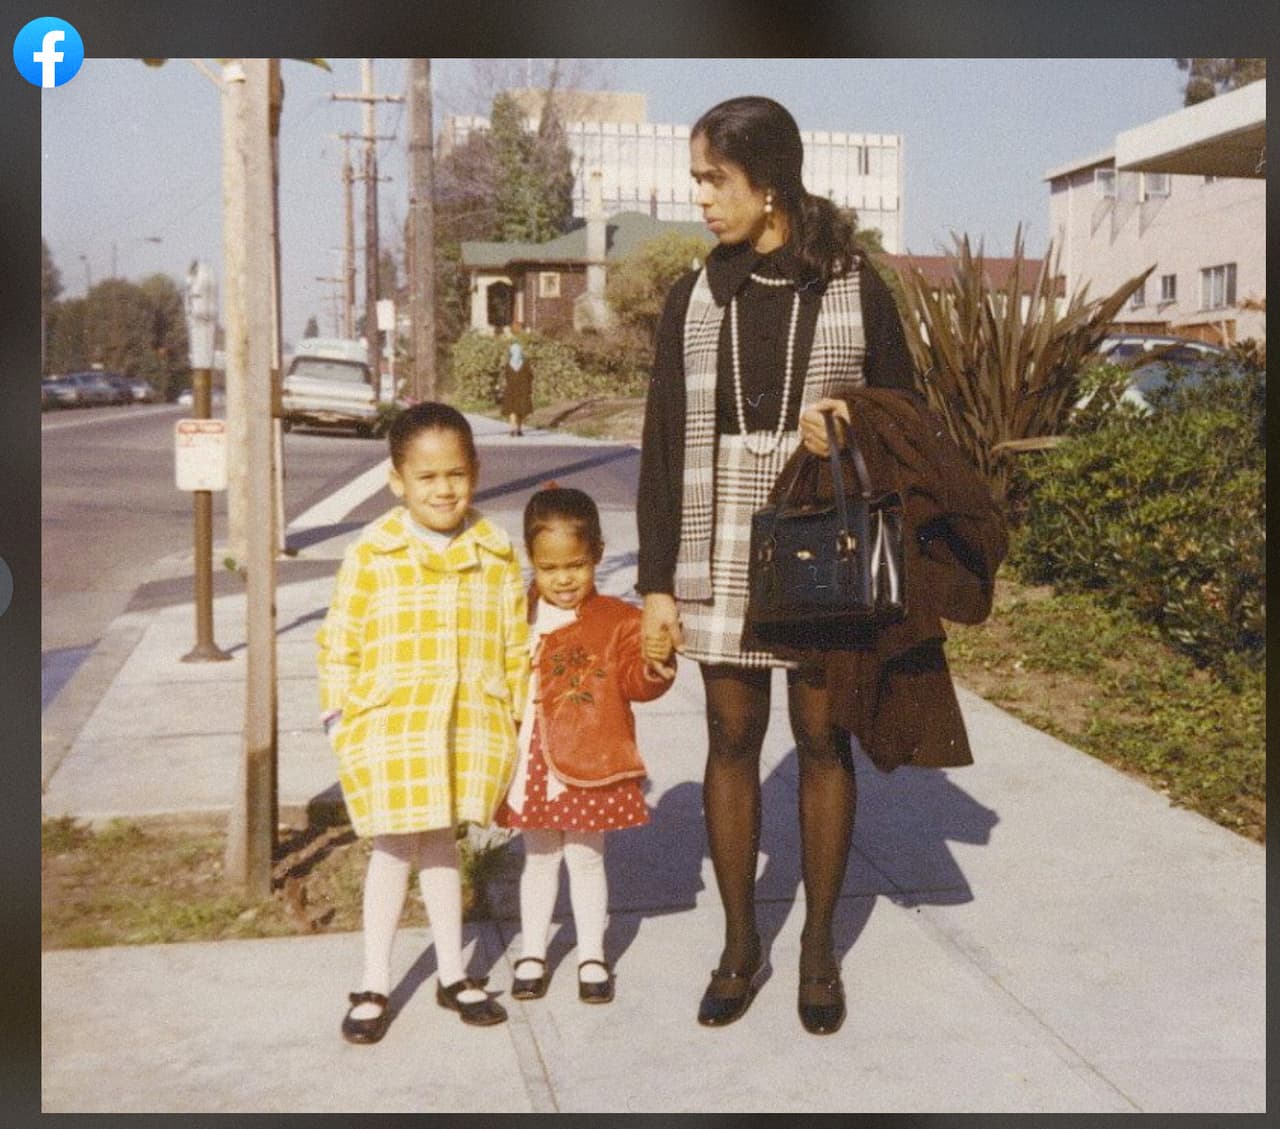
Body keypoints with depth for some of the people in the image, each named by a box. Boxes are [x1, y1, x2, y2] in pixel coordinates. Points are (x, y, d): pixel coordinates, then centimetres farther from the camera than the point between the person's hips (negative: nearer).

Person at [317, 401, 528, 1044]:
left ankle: (451, 976, 30)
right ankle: (374, 986, 22)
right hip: (387, 729, -2)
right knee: (394, 849, 6)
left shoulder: (495, 556, 2)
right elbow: (340, 640, -2)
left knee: (441, 843, 16)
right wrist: (338, 715, -5)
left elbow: (517, 645, 8)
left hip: (469, 728, 2)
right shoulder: (371, 554, -7)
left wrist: (525, 718, 7)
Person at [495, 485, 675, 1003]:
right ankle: (532, 953, 31)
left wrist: (655, 663, -29)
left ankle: (592, 956, 27)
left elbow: (636, 682, -10)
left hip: (591, 764, -2)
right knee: (539, 858, 16)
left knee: (586, 858, 10)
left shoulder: (616, 620, -5)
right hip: (531, 763, 3)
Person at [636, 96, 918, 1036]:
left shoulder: (856, 290, -1)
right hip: (721, 557, 2)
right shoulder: (695, 298, 5)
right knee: (732, 741, 7)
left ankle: (820, 948, 22)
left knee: (823, 742, 6)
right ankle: (740, 947, 21)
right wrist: (657, 581, 1)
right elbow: (664, 443, 5)